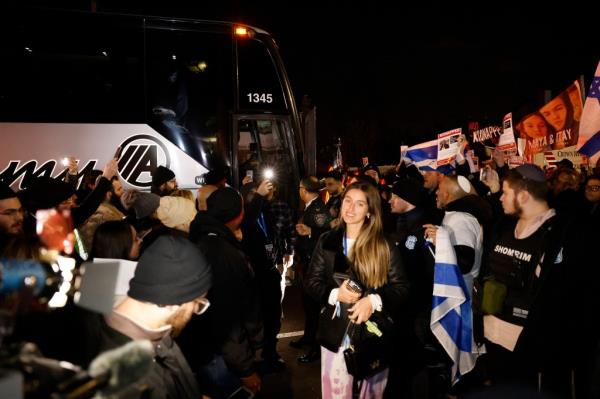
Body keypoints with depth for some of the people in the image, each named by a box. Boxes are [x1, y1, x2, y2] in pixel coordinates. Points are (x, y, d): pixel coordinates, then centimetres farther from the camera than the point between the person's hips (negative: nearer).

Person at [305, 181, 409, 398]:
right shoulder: (327, 241, 3)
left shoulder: (385, 247, -3)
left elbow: (401, 287, -6)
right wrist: (335, 294, -16)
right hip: (336, 331, 1)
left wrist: (374, 300, -23)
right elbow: (312, 281, 3)